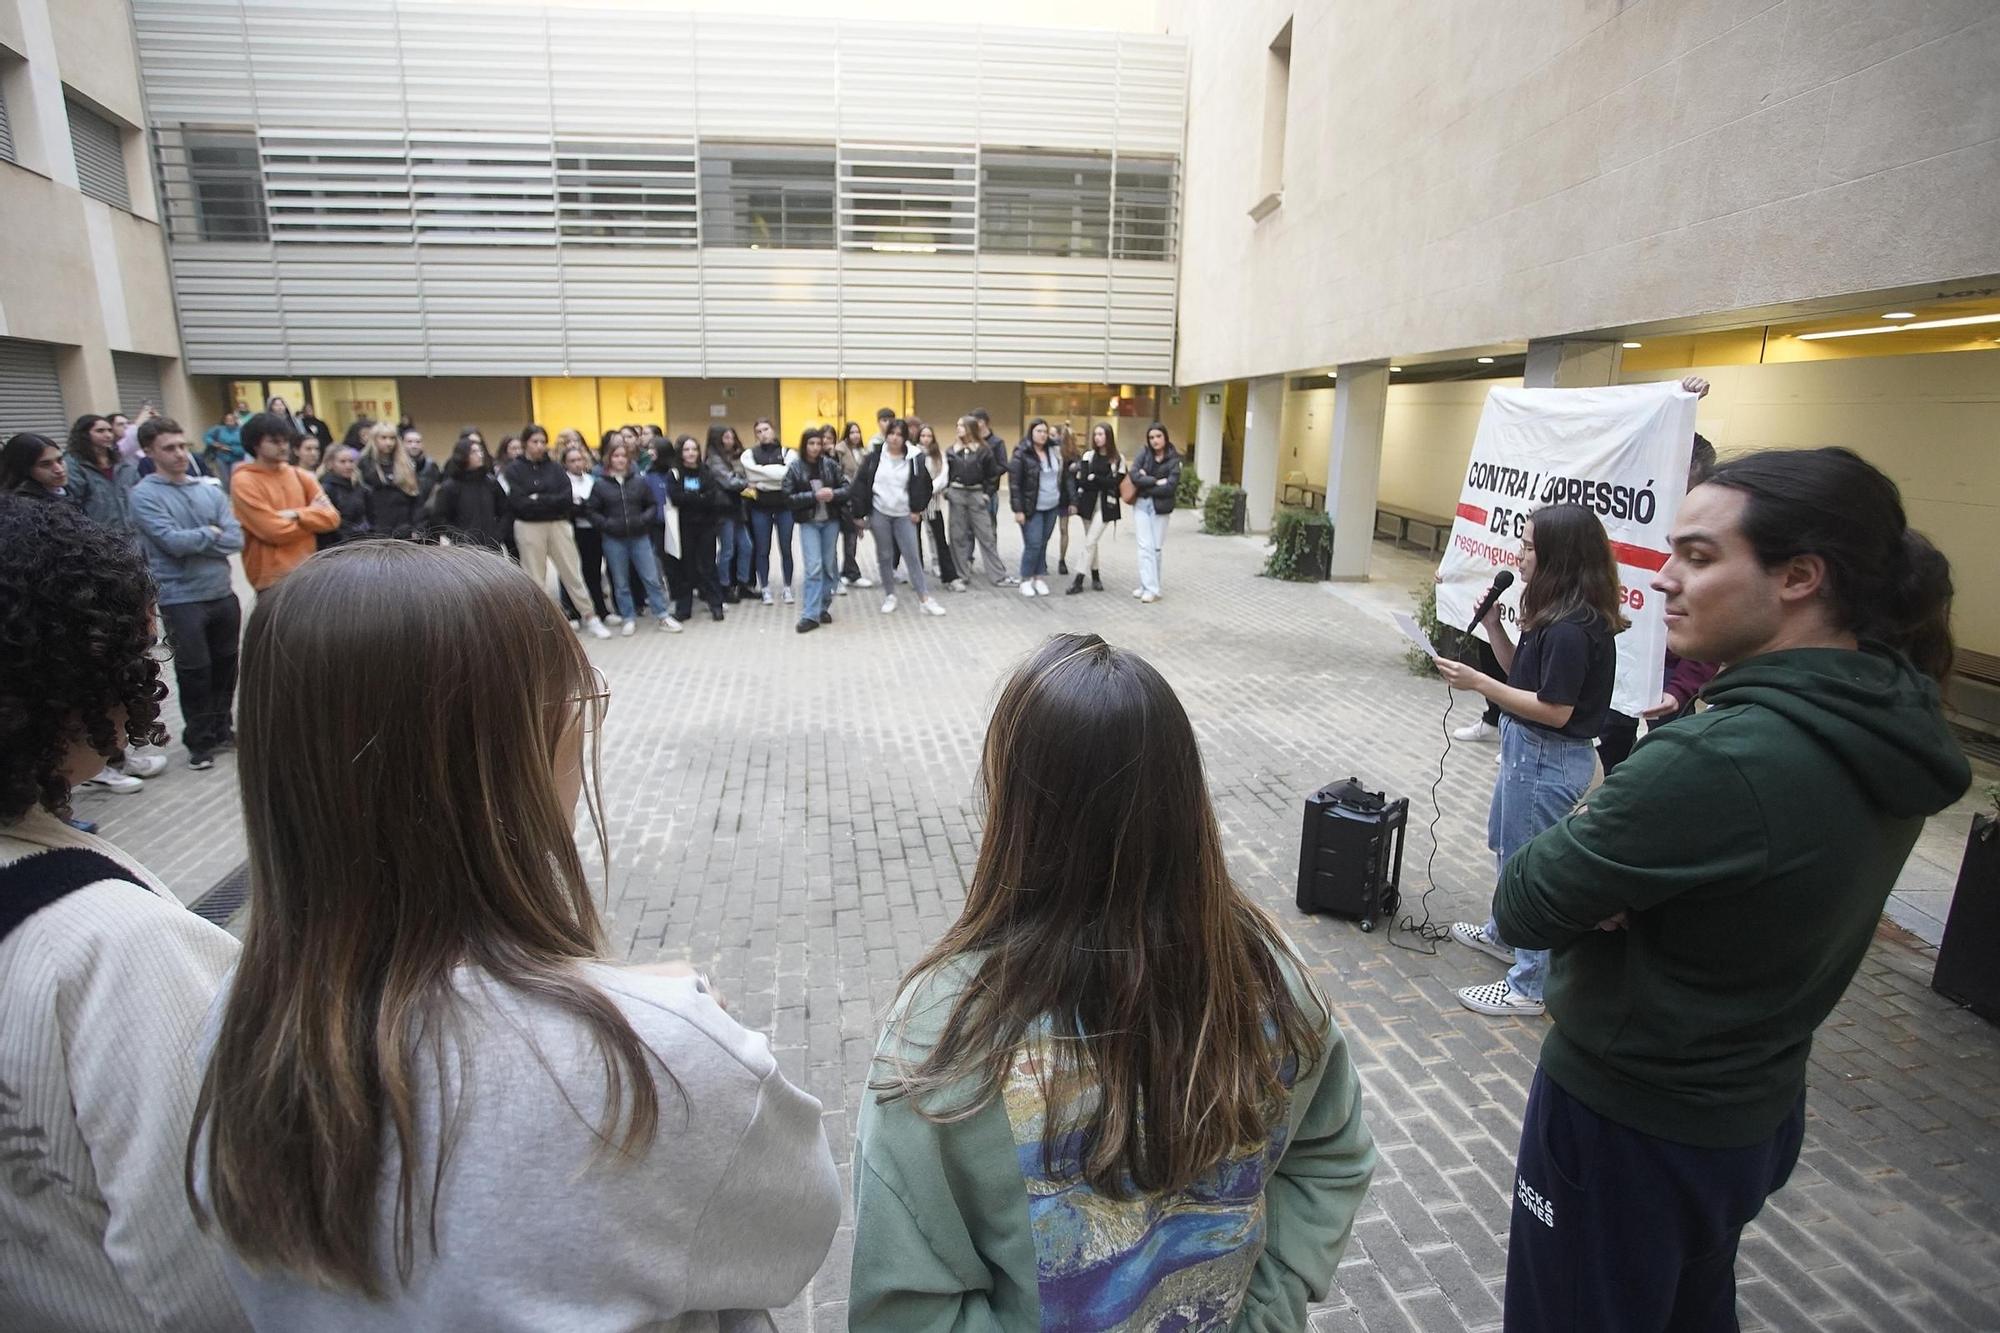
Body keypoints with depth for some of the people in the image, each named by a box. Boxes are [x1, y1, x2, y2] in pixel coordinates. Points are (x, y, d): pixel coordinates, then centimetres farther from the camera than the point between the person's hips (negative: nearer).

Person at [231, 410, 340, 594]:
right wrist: (313, 516, -5)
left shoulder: (300, 476, 8)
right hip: (273, 578, -5)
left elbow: (332, 517, -1)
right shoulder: (244, 482, -9)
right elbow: (277, 532, -16)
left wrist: (297, 515, -15)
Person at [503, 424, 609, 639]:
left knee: (573, 573, 5)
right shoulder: (514, 469, -1)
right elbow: (519, 502, -12)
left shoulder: (555, 467, 6)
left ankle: (590, 618, 12)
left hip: (558, 525, 2)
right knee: (535, 578, 6)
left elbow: (568, 497, -7)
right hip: (529, 527, -2)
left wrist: (539, 500, -14)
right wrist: (553, 501, -13)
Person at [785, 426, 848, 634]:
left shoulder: (830, 464, 1)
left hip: (831, 520, 3)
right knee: (814, 566, -11)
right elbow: (789, 497, -8)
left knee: (829, 566, 9)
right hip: (809, 522, -3)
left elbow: (847, 488, 4)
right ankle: (811, 615, -7)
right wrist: (814, 495, -18)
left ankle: (824, 608, 22)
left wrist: (833, 494, -16)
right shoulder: (795, 467, -5)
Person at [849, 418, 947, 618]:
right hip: (879, 514, 0)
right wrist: (861, 512, -4)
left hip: (903, 516, 0)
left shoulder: (912, 460, 0)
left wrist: (917, 510, 2)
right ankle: (889, 595, 20)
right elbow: (861, 484, 0)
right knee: (885, 556, 7)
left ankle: (925, 599, -2)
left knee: (912, 556, -2)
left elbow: (923, 486, 9)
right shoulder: (874, 458, -2)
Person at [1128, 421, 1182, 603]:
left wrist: (1145, 484, -12)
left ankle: (1148, 586, 13)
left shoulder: (1174, 459, -5)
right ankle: (1150, 587, -5)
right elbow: (1134, 475, -11)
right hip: (1141, 504, 1)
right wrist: (1156, 482, -17)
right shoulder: (1144, 453, 0)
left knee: (1156, 547, 5)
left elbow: (1171, 486, -14)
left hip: (1160, 507, -1)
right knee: (1145, 546, -5)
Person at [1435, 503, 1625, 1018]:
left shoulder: (1571, 630, -26)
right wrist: (1494, 626, -1)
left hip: (1548, 759, -10)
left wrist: (1478, 682, -23)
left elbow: (1554, 711, -24)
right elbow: (1524, 674, 10)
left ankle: (1529, 986, 19)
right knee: (1505, 842, 27)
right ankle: (1504, 933, 49)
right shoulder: (1557, 615, 4)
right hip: (1529, 750, 10)